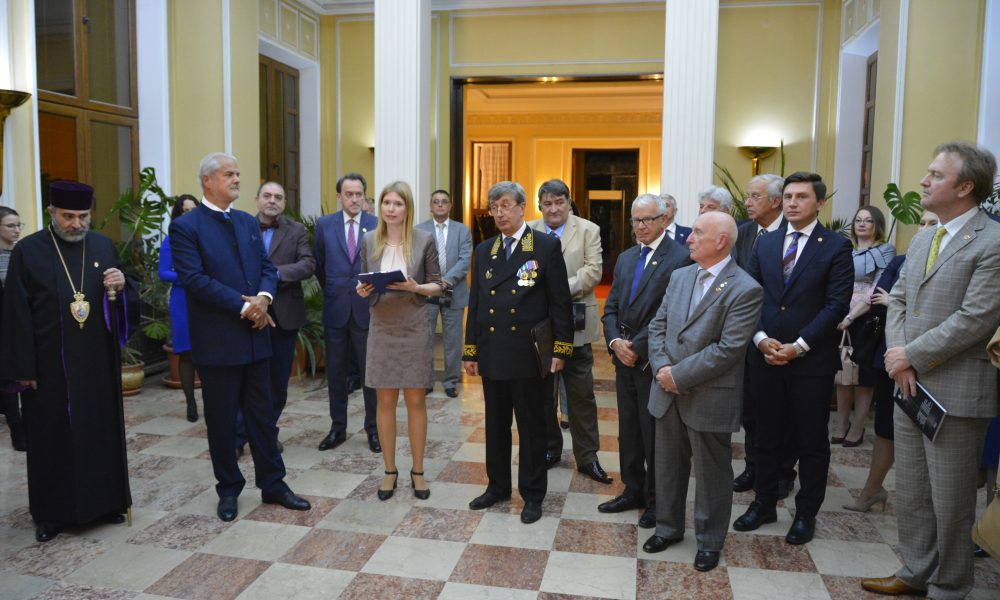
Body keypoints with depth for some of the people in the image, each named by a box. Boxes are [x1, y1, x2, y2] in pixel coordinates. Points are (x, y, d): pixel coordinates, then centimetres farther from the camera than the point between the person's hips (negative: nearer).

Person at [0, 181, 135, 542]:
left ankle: (105, 502, 24)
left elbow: (126, 303, 10)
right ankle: (51, 513, 20)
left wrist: (121, 286, -14)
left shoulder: (103, 246, 5)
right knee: (52, 437, 6)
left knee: (102, 430, 10)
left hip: (98, 362, 3)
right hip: (50, 365, -3)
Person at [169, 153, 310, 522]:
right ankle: (229, 489, 24)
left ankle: (273, 484, 23)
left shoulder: (248, 222, 12)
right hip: (217, 341, -5)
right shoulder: (186, 227, -7)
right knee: (221, 419, 8)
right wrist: (244, 306, -19)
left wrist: (264, 296, -12)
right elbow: (195, 279, -17)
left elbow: (267, 267, 9)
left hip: (254, 336, 5)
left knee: (262, 415, 12)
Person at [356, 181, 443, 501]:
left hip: (415, 329, -2)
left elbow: (437, 285, 0)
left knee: (416, 401, 5)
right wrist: (363, 290, -11)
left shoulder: (424, 240, -3)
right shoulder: (369, 241, 4)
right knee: (385, 401, 7)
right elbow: (364, 283, 11)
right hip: (382, 329, 2)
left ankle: (417, 471, 19)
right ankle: (389, 470, 21)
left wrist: (415, 288, -18)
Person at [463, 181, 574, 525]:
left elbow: (560, 302, -5)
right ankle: (498, 486, 32)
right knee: (495, 425, 15)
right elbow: (475, 303, 12)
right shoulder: (484, 251, 10)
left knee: (532, 428, 7)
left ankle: (533, 494, 22)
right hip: (493, 354, 5)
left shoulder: (547, 247, -4)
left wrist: (561, 349, -9)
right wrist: (470, 351, 9)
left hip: (530, 355, -4)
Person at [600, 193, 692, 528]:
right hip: (624, 359, 7)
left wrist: (638, 347, -15)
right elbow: (611, 308, 11)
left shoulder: (679, 258, -11)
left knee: (654, 434, 5)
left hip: (655, 361, -7)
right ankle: (633, 491, 31)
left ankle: (656, 499, 21)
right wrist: (615, 342, -5)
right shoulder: (625, 258, 13)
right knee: (628, 431, 16)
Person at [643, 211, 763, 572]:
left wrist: (679, 376, -18)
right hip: (668, 393, 6)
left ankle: (709, 541, 29)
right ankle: (668, 526, 37)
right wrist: (661, 368, -8)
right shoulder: (680, 276, 8)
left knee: (711, 474, 11)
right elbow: (658, 325, 8)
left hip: (709, 398, -6)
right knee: (668, 466, 18)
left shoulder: (745, 290, -14)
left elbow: (729, 349, -20)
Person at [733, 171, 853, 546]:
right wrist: (761, 339, -10)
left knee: (812, 442, 9)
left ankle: (806, 514, 24)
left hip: (812, 360, -3)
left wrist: (798, 346, -16)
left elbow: (837, 304, -11)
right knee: (767, 436, 14)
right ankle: (764, 503, 28)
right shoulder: (765, 244, 9)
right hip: (766, 357, 4)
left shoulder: (836, 247, -4)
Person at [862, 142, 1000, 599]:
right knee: (910, 493, 17)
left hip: (956, 391, -7)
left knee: (950, 502, 7)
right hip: (911, 385, 8)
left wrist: (911, 355, -13)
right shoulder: (922, 240, 13)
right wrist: (898, 357, -4)